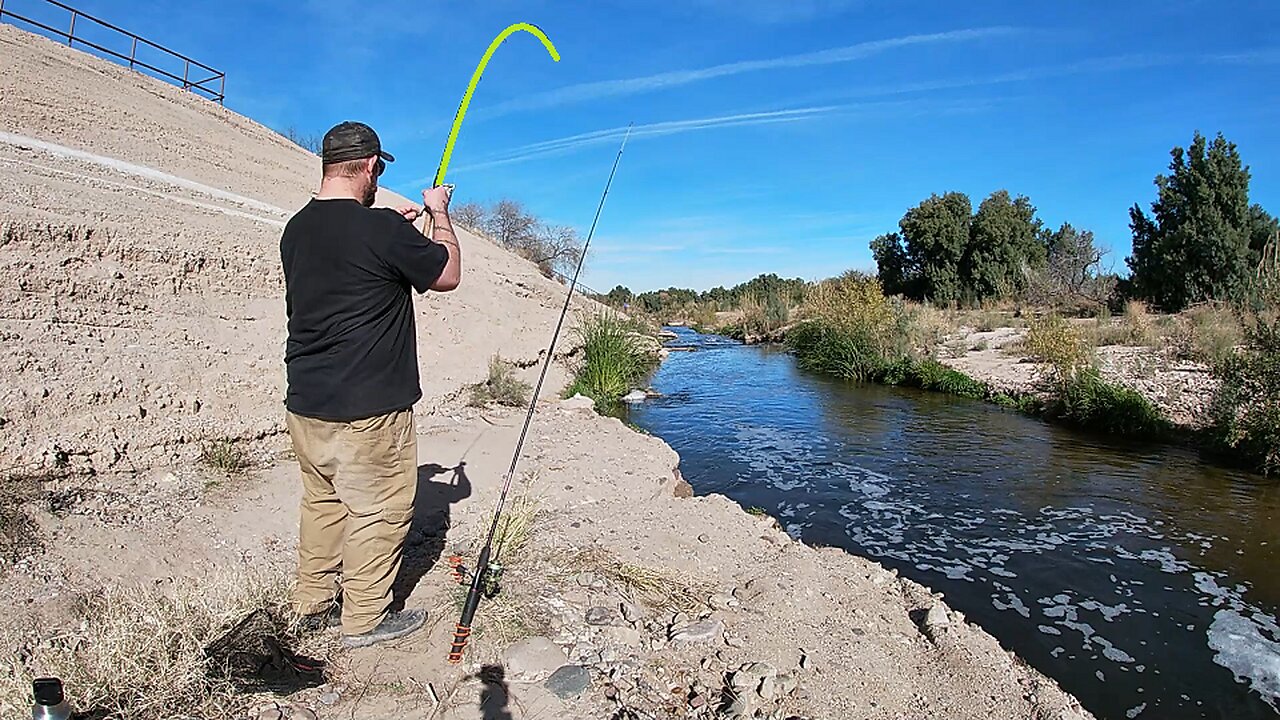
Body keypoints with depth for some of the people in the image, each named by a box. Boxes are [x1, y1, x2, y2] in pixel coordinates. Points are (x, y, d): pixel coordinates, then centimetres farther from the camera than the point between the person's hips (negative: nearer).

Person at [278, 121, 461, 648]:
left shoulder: (296, 230, 6)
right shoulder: (381, 229, -18)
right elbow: (448, 276, -3)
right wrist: (440, 214, 9)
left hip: (305, 404, 8)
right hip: (367, 410, -8)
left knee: (322, 503, 19)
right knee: (379, 510, 6)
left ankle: (314, 603, 32)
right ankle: (365, 619, 17)